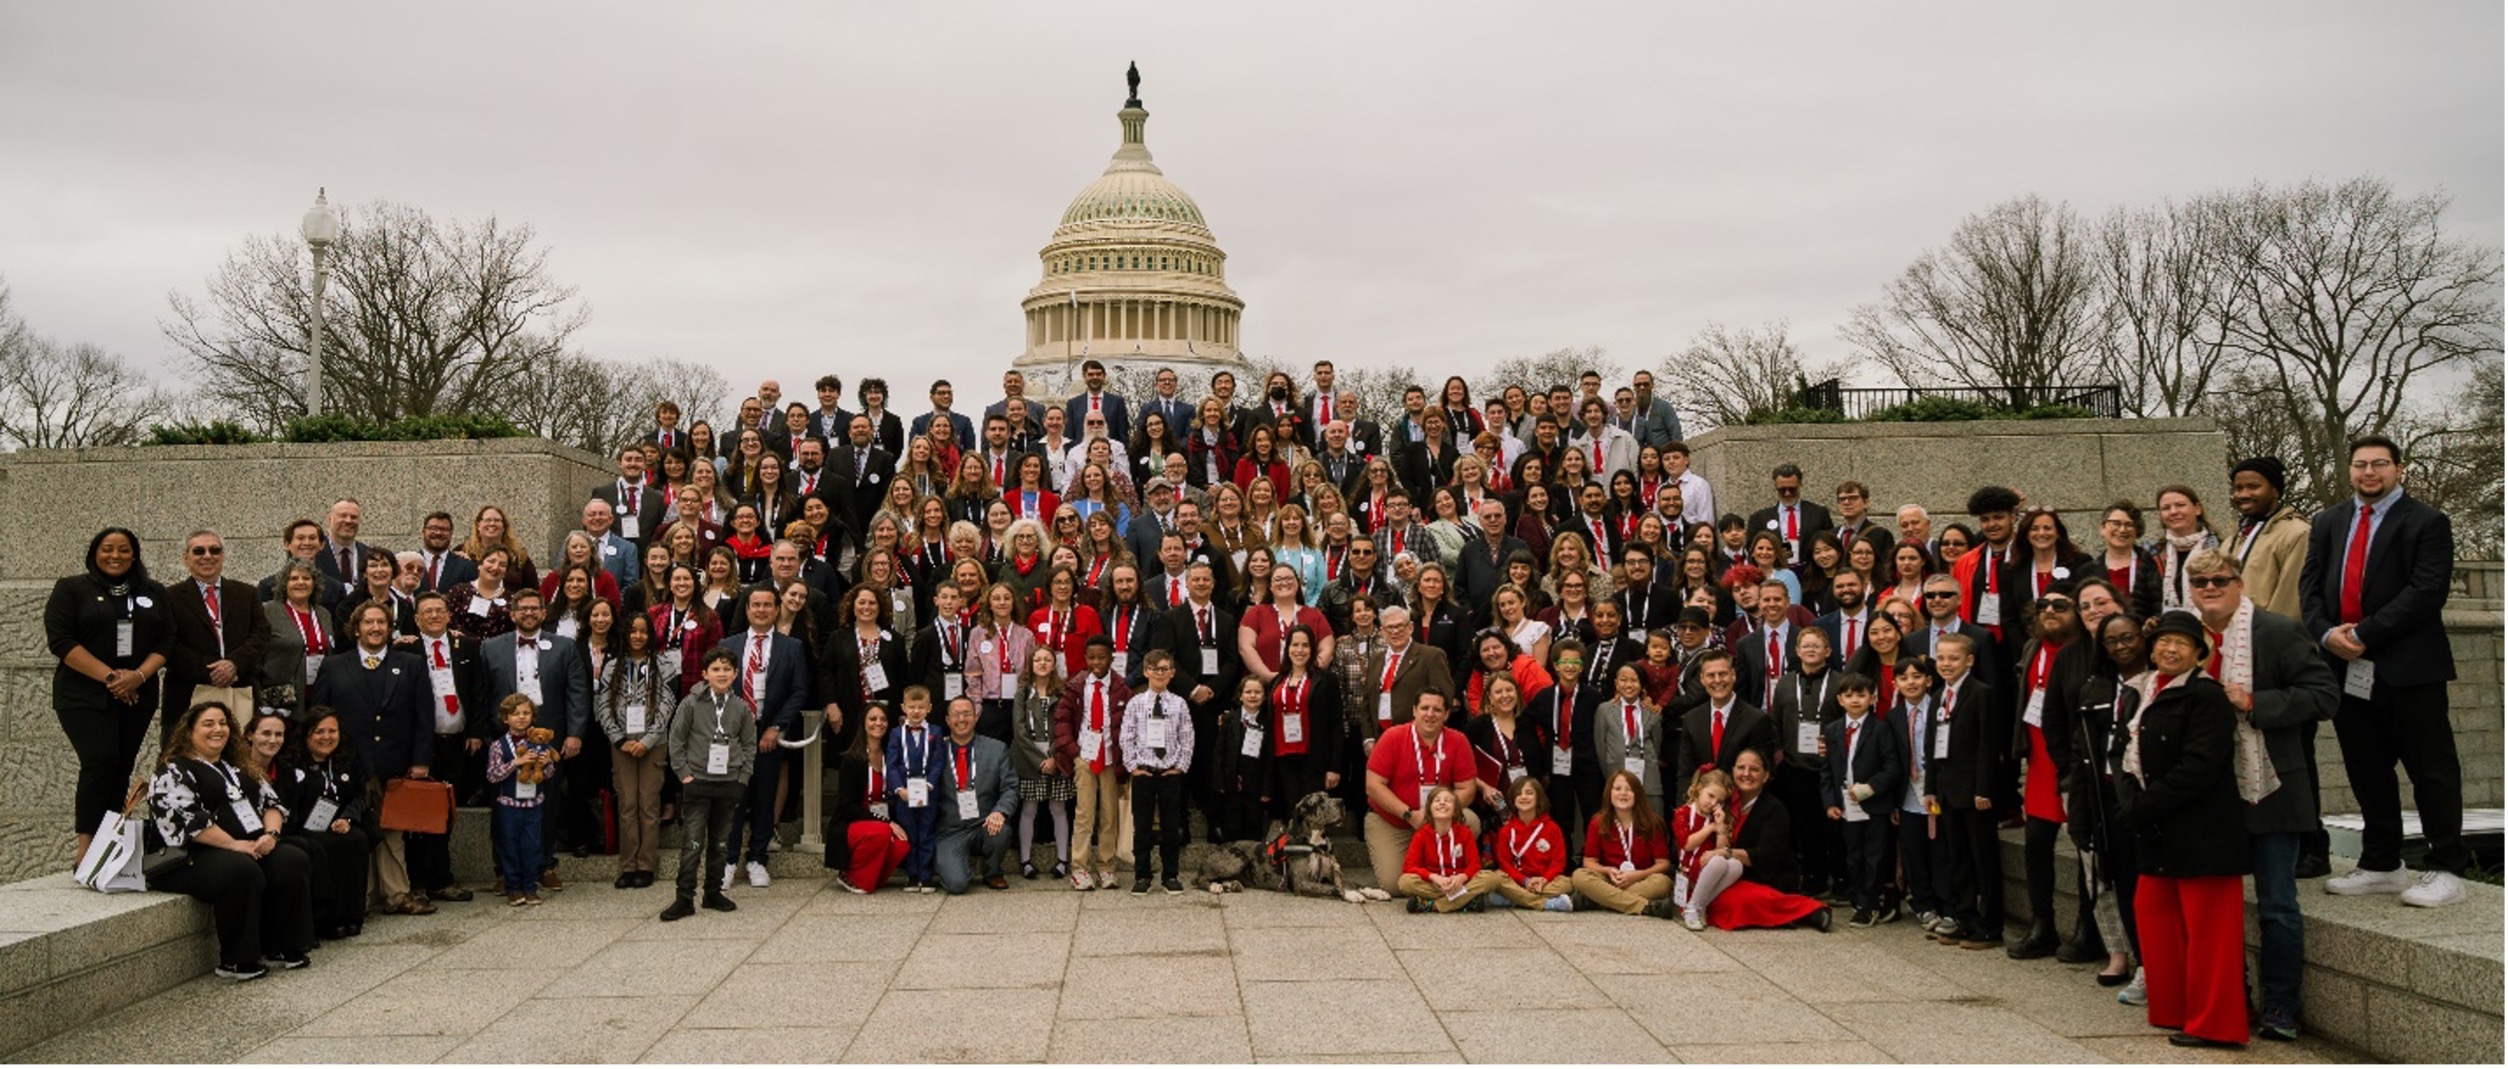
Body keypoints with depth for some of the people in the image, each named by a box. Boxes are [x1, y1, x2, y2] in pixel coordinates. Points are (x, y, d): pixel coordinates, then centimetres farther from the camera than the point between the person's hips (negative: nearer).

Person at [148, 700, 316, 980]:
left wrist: (270, 834, -5)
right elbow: (188, 820, -15)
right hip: (196, 855, -7)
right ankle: (236, 961, -25)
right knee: (241, 872, -36)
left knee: (294, 862, -20)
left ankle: (280, 947, -13)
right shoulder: (173, 773, -1)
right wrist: (233, 845, -20)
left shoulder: (239, 768, 23)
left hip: (253, 847, 7)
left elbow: (271, 802, 16)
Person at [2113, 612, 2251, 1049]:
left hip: (2201, 832, -8)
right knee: (2155, 915, 12)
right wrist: (2130, 802, -8)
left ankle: (2213, 1023, 5)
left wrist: (2144, 805, -18)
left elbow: (2198, 767, -20)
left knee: (2206, 929, -3)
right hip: (2156, 832, 8)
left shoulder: (2206, 697, -12)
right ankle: (2171, 1010, 23)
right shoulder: (2142, 693, 12)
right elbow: (2124, 753, 9)